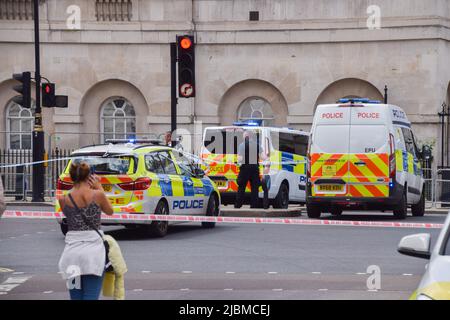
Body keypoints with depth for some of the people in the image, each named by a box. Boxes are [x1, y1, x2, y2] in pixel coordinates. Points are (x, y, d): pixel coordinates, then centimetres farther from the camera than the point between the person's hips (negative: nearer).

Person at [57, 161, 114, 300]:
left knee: (76, 297, 9)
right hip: (93, 249, -2)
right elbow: (109, 211, 14)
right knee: (91, 297, -5)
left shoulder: (64, 199, 0)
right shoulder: (97, 195, -6)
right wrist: (99, 187, 18)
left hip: (72, 251, 2)